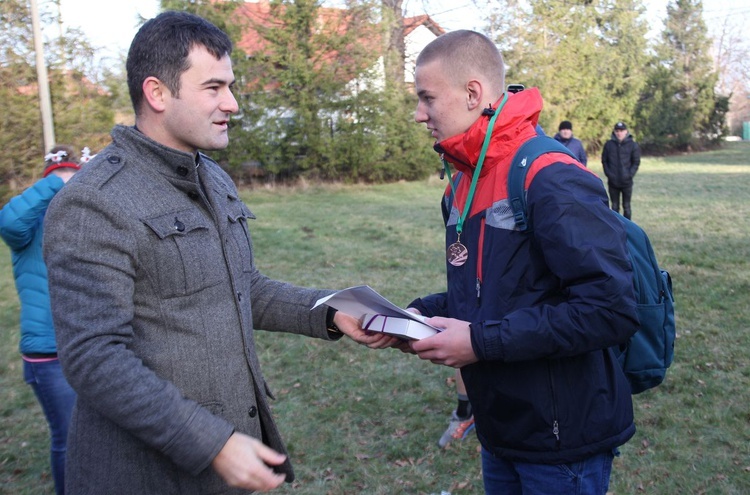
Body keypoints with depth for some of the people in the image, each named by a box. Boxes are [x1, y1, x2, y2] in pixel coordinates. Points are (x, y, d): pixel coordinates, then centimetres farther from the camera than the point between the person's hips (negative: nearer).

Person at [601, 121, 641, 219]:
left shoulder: (633, 145, -2)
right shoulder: (609, 144, 1)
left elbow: (636, 162, 0)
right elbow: (604, 161, 5)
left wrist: (630, 175, -11)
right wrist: (608, 173, -7)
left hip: (626, 182, -1)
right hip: (612, 182, 1)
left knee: (626, 206, 6)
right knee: (614, 206, 9)